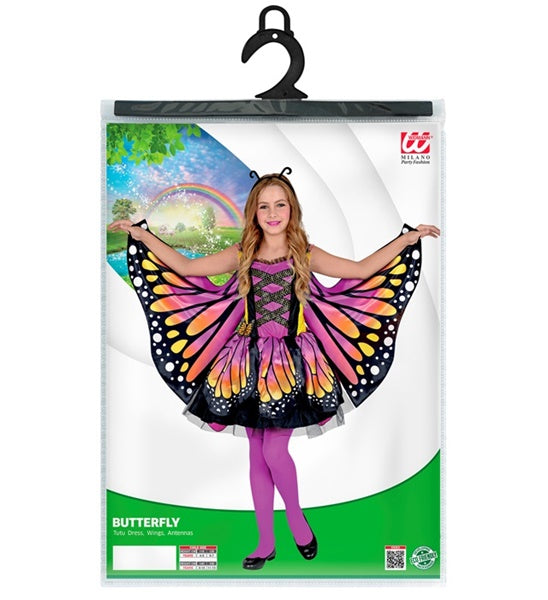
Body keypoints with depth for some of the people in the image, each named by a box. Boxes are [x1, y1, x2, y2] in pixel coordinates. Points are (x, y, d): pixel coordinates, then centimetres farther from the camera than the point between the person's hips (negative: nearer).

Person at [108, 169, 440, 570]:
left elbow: (363, 271, 0)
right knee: (257, 456, 9)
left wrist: (408, 239, -3)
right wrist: (141, 235, 6)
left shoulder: (305, 255, 1)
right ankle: (266, 542, 26)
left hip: (291, 364, -2)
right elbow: (186, 268, 7)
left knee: (274, 452, -8)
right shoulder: (242, 254, 4)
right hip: (250, 362, 3)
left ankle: (297, 519, 23)